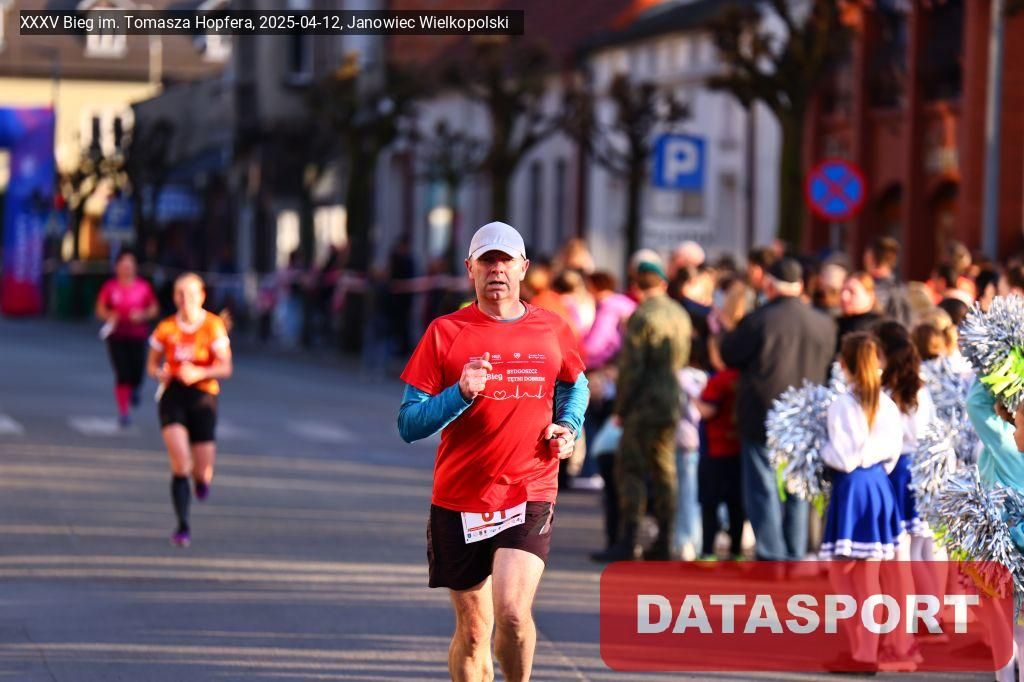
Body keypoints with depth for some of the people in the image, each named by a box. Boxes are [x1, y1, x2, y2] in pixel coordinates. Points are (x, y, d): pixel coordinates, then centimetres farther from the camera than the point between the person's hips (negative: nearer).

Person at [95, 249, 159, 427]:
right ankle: (123, 412, 5)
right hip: (116, 337, -1)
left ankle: (134, 390, 35)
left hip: (138, 337, 1)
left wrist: (143, 315, -10)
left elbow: (154, 308, 8)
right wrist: (109, 316, -13)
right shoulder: (110, 287, -1)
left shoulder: (143, 287, 0)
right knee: (122, 375, -6)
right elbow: (100, 308, 7)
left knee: (136, 375, -3)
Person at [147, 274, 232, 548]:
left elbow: (225, 368, -7)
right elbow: (152, 364, 14)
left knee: (202, 471, -1)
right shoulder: (166, 328, 3)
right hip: (172, 394, 1)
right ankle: (183, 527, -12)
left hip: (203, 395, -1)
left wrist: (200, 373, -24)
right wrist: (160, 373, -9)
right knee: (180, 462, -18)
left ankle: (202, 477, 40)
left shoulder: (213, 326, -4)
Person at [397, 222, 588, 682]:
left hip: (530, 495, 0)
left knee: (513, 611, -19)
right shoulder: (445, 333, -1)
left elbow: (575, 385, 28)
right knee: (472, 631, 6)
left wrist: (569, 426, 7)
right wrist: (460, 394, -20)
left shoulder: (551, 330, 6)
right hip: (459, 500, 0)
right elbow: (408, 424, -4)